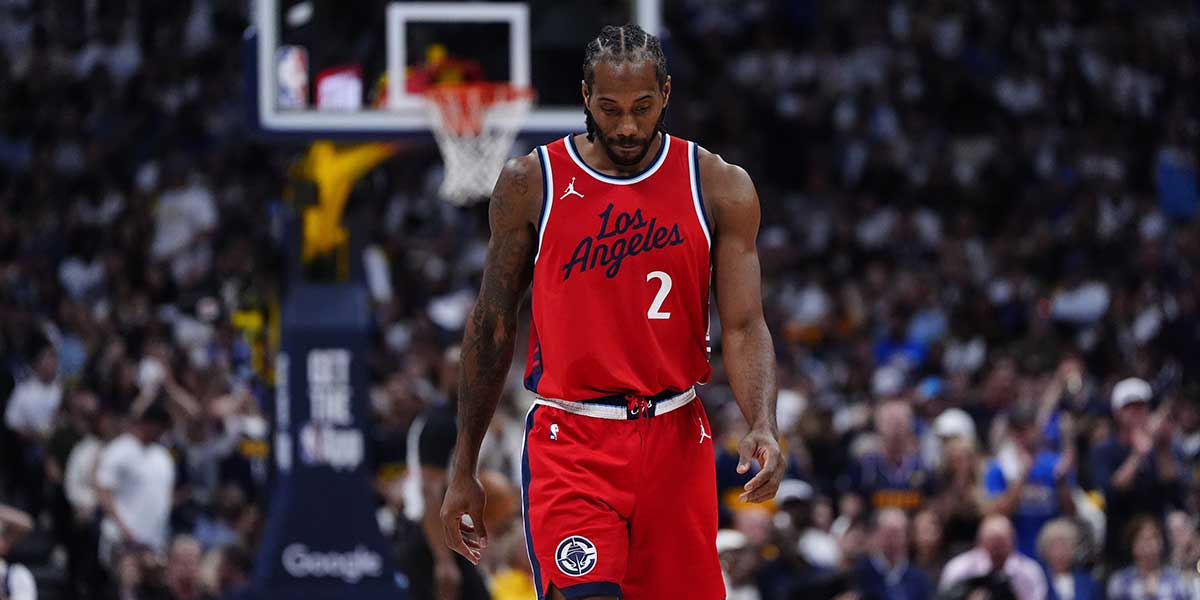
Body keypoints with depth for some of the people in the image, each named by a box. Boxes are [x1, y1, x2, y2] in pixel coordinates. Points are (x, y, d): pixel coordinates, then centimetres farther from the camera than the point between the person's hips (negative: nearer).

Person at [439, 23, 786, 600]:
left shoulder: (721, 188, 0)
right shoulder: (530, 183, -1)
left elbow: (743, 328, -3)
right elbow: (493, 326, 7)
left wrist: (762, 427, -23)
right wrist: (463, 469, 7)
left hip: (675, 441, 2)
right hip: (569, 440, -2)